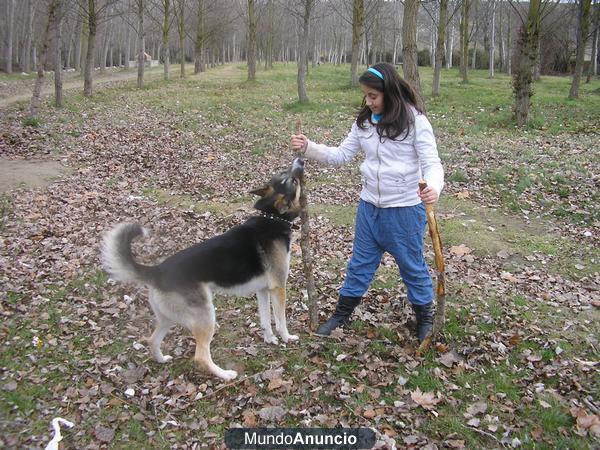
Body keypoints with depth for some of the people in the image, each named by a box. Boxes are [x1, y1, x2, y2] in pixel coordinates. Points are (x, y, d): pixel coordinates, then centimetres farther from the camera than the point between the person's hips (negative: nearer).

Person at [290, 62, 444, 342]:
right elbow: (341, 155, 4)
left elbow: (432, 163, -18)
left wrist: (433, 187, -40)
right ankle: (342, 314, 33)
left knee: (412, 266, 12)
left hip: (405, 209, -4)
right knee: (360, 264, 17)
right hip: (369, 206, 5)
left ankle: (425, 318, 33)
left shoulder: (415, 120, -13)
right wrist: (309, 148, -11)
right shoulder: (364, 121, 2)